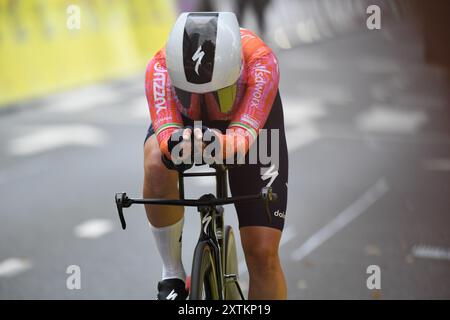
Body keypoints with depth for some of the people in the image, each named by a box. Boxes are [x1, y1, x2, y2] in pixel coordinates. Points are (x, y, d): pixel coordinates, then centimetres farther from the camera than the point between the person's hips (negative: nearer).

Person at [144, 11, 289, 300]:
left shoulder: (260, 62, -39)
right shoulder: (161, 67, -35)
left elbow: (243, 136, -46)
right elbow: (165, 130, -44)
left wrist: (221, 145, -69)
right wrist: (175, 143, -68)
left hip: (253, 124, 0)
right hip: (186, 119, 0)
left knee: (262, 253, -10)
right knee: (157, 167, -37)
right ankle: (173, 274, -18)